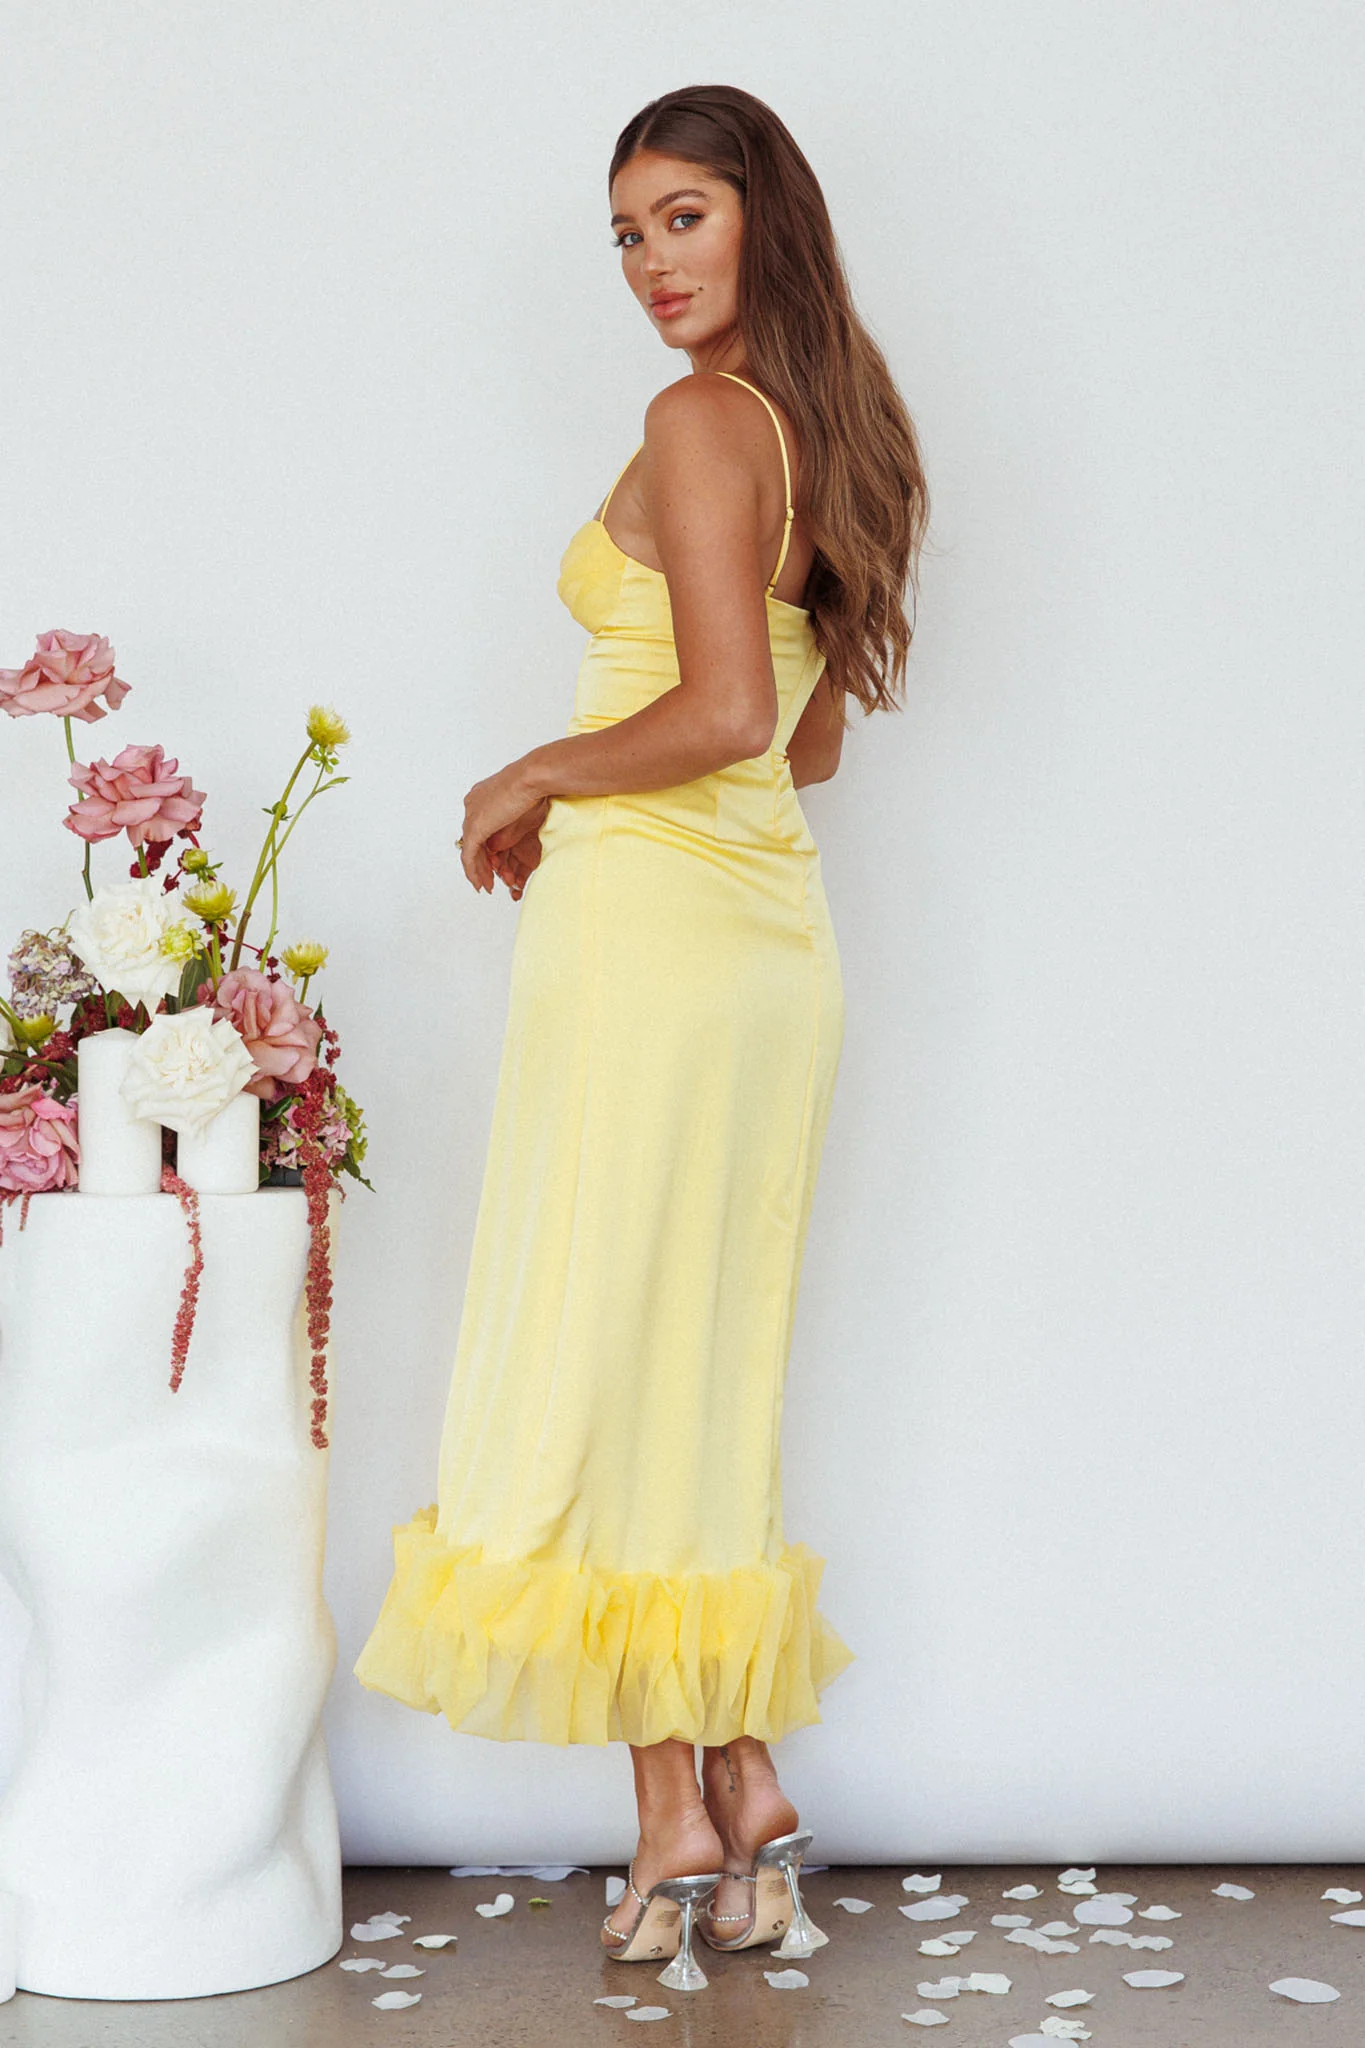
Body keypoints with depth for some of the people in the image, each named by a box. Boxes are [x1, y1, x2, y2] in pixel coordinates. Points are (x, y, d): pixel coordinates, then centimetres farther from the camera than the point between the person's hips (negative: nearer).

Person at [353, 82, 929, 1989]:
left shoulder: (698, 419, -10)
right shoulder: (829, 425, 17)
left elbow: (725, 711, -21)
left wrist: (532, 779, -7)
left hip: (649, 917, -9)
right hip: (777, 924, 9)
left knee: (605, 1352, -1)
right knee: (715, 1364, 13)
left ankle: (676, 1827, 6)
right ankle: (752, 1795, 18)